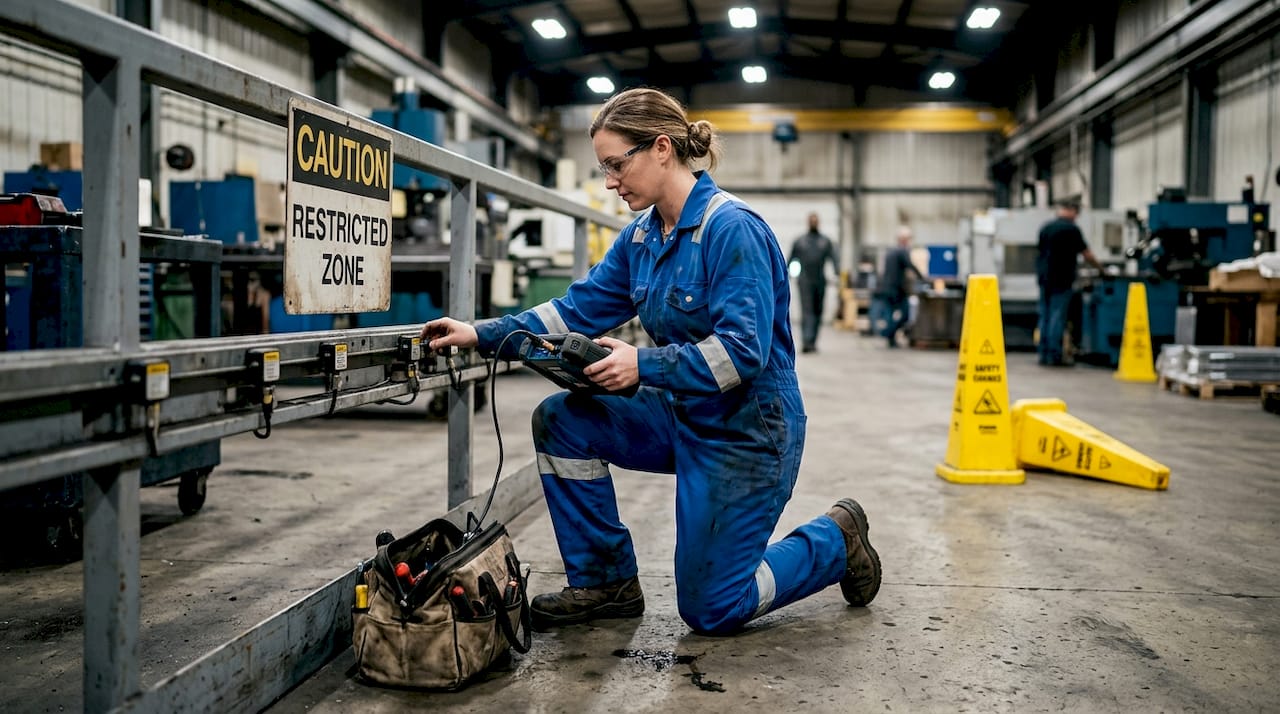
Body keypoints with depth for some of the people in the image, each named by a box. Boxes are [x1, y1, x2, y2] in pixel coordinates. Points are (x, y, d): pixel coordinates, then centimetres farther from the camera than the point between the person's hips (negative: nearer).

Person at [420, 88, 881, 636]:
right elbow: (579, 309, 3)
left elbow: (743, 349, -29)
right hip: (681, 416, 8)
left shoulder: (731, 229, -23)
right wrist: (483, 335, -4)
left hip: (747, 431, -8)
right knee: (560, 421, -6)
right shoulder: (642, 235, 3)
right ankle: (606, 583, 7)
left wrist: (644, 366, -34)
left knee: (710, 611, 0)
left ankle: (835, 540, 23)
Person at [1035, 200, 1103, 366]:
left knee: (1044, 317, 10)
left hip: (1044, 277, 6)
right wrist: (1099, 267, 9)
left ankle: (1043, 353, 11)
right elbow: (1086, 254, -5)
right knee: (1058, 317, -5)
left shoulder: (1045, 228, 11)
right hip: (1061, 279, -6)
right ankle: (1054, 356, -5)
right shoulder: (1071, 229, -8)